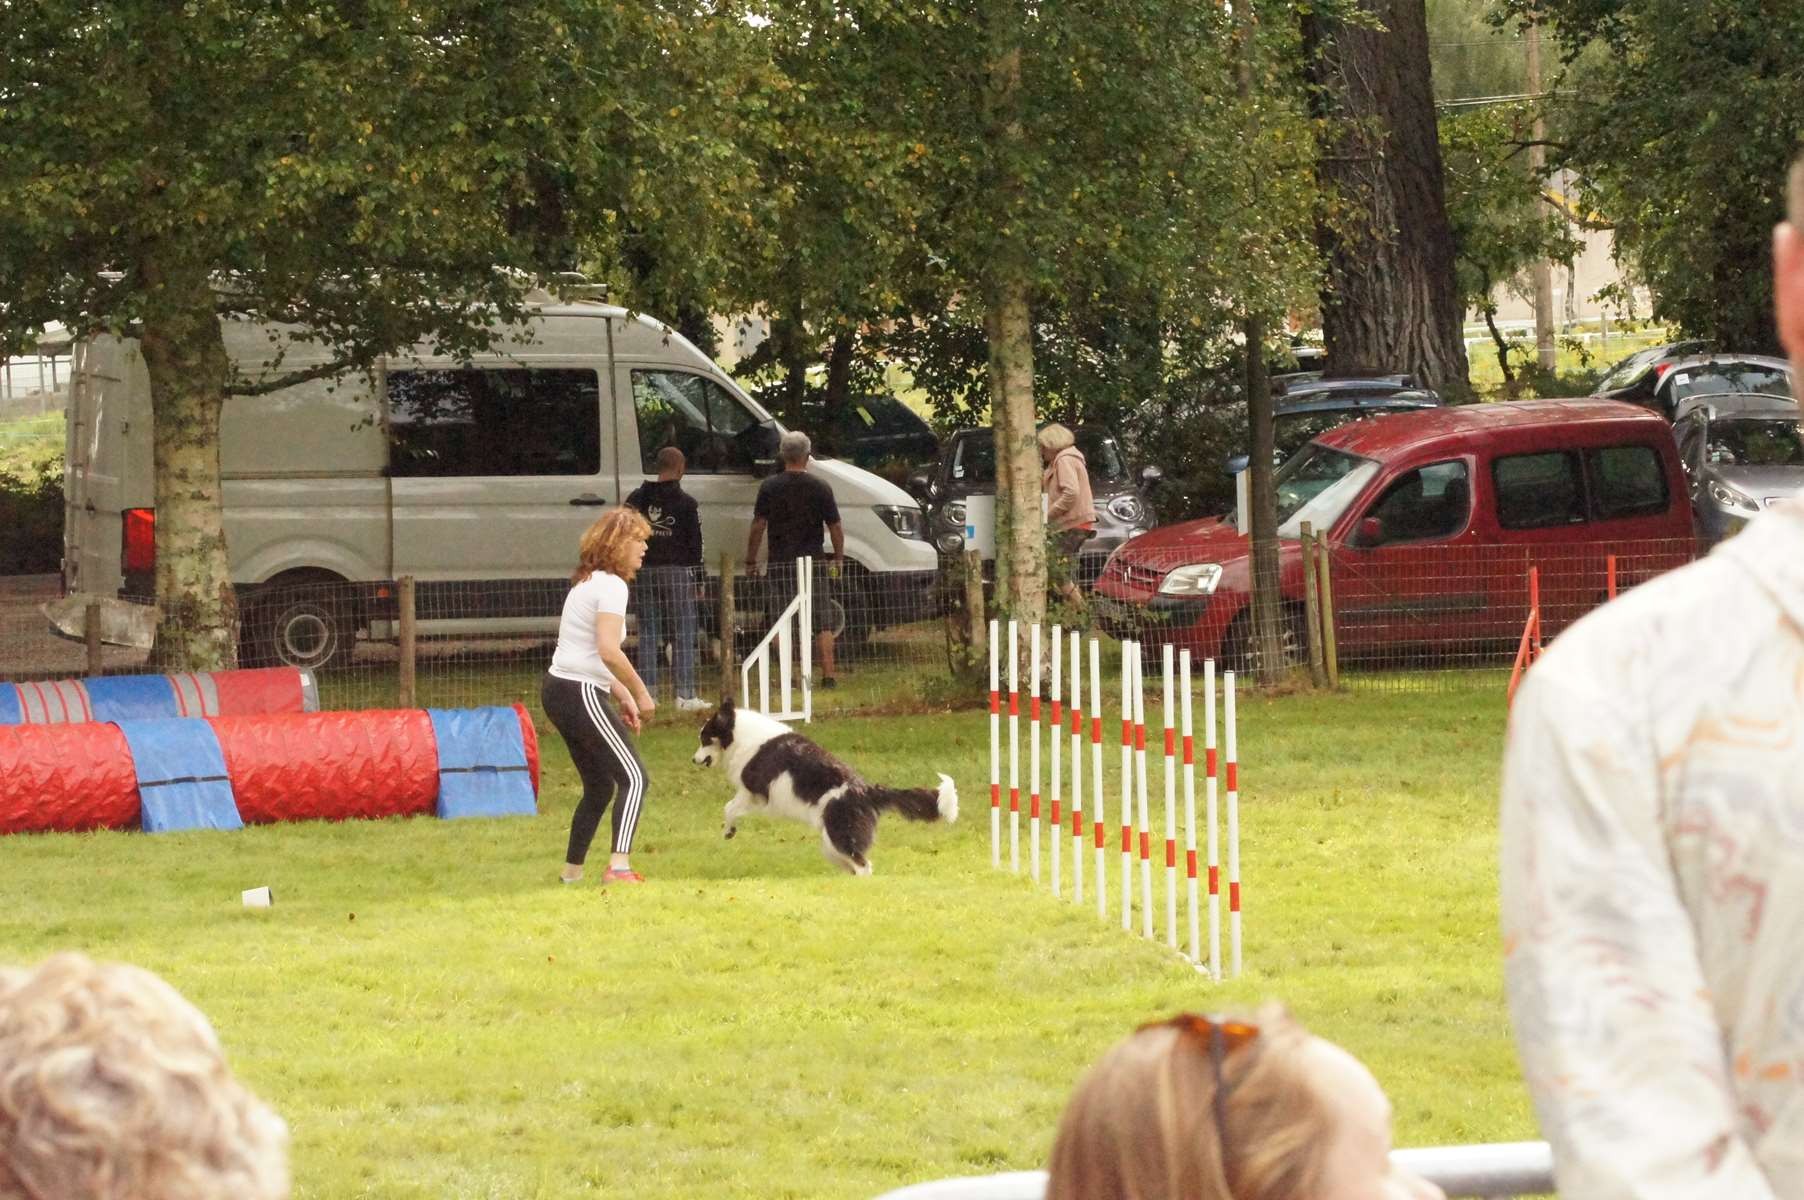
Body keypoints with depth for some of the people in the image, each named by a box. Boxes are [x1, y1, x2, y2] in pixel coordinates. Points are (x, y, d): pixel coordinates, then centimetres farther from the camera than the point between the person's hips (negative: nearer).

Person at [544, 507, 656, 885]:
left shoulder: (588, 582, 18)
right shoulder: (612, 585, -12)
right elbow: (609, 651, -23)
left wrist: (622, 696, 16)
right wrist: (640, 693, -13)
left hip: (558, 690, 10)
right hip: (581, 694, -10)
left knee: (599, 786, 18)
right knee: (633, 778, -11)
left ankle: (572, 871, 23)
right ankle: (619, 866, -23)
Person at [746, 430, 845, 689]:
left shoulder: (769, 487, -2)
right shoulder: (820, 487, 0)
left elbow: (758, 526, -3)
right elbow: (835, 527, 3)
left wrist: (750, 560, 3)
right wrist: (838, 559, 15)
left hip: (781, 563, -1)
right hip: (813, 562, 1)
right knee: (822, 623, 6)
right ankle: (828, 674, 0)